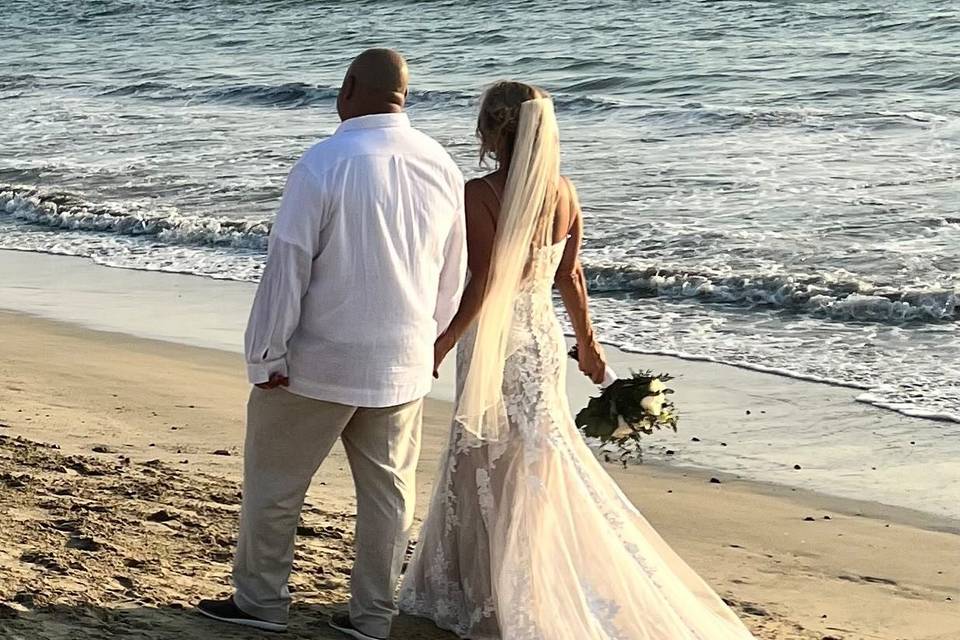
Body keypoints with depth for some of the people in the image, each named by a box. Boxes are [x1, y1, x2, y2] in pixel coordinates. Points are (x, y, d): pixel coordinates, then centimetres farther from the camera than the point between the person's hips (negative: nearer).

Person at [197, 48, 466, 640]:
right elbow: (452, 277, 9)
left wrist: (268, 354, -9)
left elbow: (288, 265, -16)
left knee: (274, 480, 12)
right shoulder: (442, 167, 0)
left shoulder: (324, 164, -16)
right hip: (402, 366, 5)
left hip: (319, 363, -5)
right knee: (389, 488, 14)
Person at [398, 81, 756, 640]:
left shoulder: (480, 195, -18)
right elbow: (570, 274, 9)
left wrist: (442, 343, -12)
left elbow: (482, 286, -21)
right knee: (538, 466, 17)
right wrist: (587, 339, 19)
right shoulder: (563, 191, 1)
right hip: (545, 341, 6)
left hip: (495, 346, -6)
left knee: (494, 472, 6)